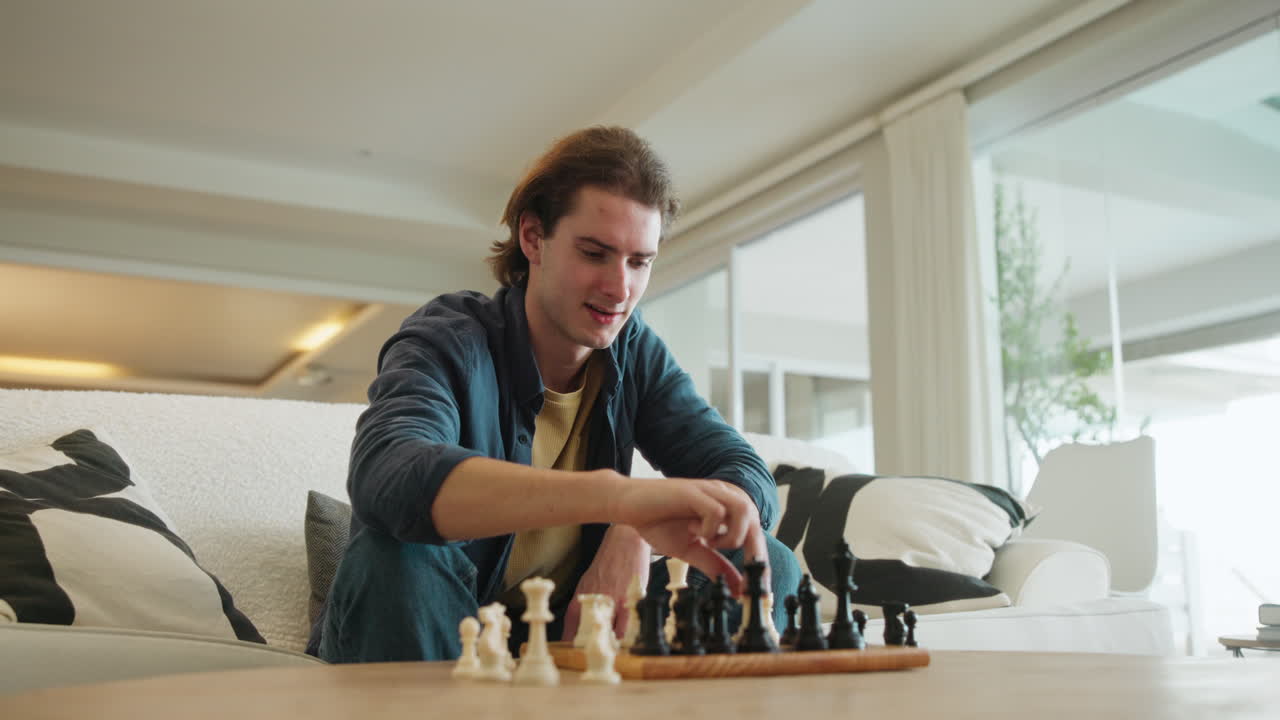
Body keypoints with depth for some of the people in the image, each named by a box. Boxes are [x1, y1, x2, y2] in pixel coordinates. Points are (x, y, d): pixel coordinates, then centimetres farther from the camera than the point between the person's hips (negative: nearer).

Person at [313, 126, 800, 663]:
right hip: (432, 639, -4)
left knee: (768, 565, -9)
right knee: (393, 559, -36)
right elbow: (384, 476, -40)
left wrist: (637, 535, -30)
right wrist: (618, 495, -54)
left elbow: (749, 479, -7)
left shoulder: (634, 351, 0)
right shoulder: (449, 338, -17)